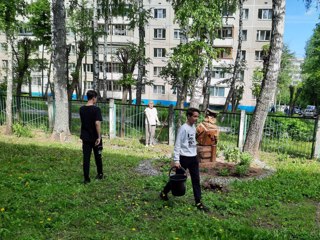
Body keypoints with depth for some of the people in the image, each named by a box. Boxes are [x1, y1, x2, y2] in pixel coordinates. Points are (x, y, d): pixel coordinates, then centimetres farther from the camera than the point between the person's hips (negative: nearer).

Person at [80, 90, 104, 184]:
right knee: (98, 157, 14)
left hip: (85, 137, 4)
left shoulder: (82, 109, 2)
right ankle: (100, 174, 30)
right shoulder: (96, 109, -15)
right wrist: (99, 137, -19)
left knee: (86, 158, 6)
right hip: (95, 137, -4)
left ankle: (86, 178, 8)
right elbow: (97, 123, -24)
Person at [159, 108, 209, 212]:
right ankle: (164, 192, 30)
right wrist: (176, 160, -21)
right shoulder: (183, 128, -16)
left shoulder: (194, 127, 8)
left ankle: (198, 202, 14)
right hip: (184, 157, -7)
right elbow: (177, 145, -18)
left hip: (193, 157, 7)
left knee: (196, 180, 6)